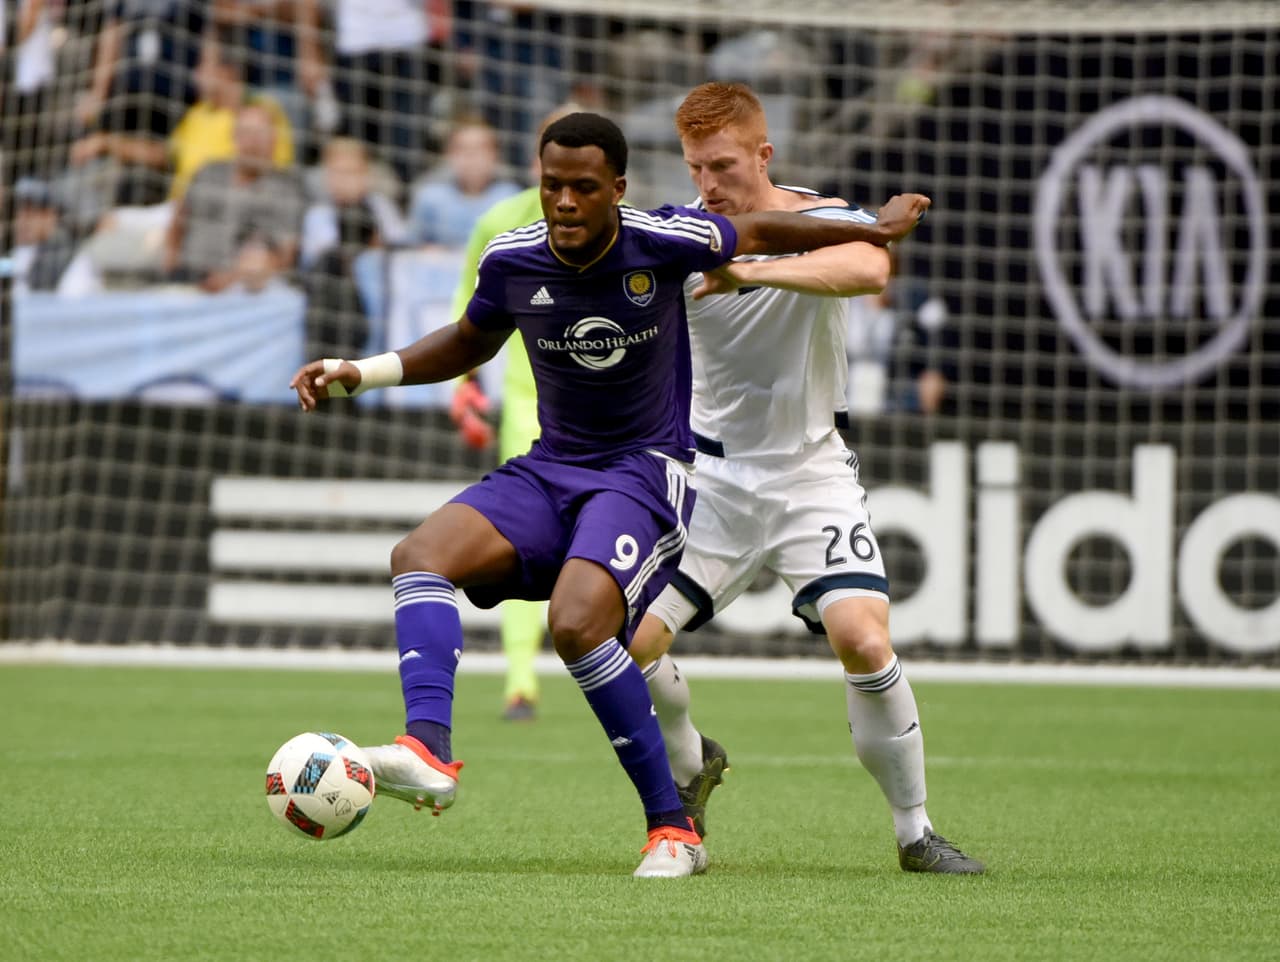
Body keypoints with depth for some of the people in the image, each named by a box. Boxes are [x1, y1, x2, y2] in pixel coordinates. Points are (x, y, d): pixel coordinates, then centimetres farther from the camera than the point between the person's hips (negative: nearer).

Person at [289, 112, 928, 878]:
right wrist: (361, 373, 6)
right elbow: (471, 341, 18)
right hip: (550, 470, 5)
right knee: (420, 555, -22)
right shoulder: (512, 262, -3)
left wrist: (877, 232, 20)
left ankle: (674, 828, -18)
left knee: (577, 622, -30)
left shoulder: (663, 244, -14)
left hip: (647, 470, -5)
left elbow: (760, 232, 6)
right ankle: (430, 752, -39)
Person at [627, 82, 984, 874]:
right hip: (713, 472, 3)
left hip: (812, 473, -3)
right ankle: (691, 764, 23)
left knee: (863, 639, -23)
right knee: (629, 640, -10)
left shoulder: (824, 222, -13)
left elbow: (870, 270, -37)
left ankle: (915, 831, -5)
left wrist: (752, 270, -48)